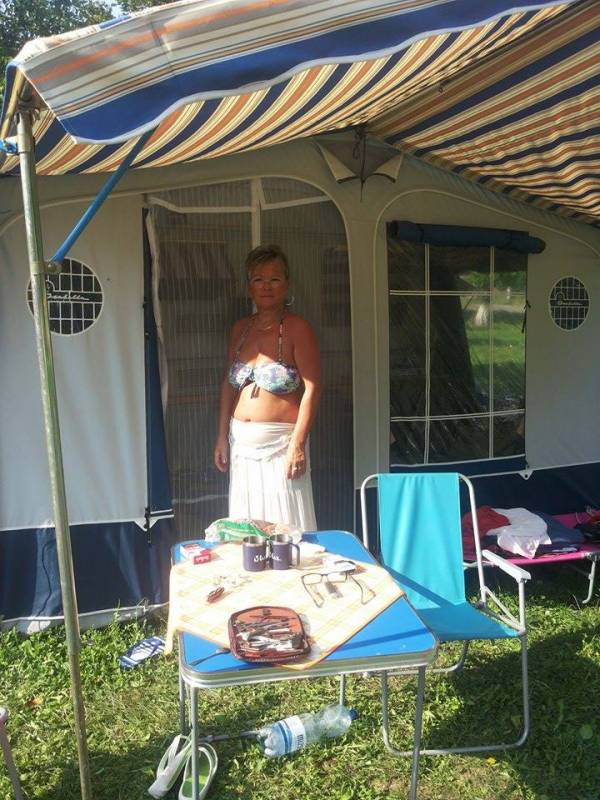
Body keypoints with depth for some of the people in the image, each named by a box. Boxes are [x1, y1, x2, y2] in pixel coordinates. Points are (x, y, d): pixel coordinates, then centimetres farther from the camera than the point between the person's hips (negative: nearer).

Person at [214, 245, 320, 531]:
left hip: (279, 443, -6)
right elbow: (228, 384, 15)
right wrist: (223, 437, 11)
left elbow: (312, 389, -12)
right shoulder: (240, 329, 10)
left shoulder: (297, 328, -8)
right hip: (241, 442, 6)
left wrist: (297, 444, -16)